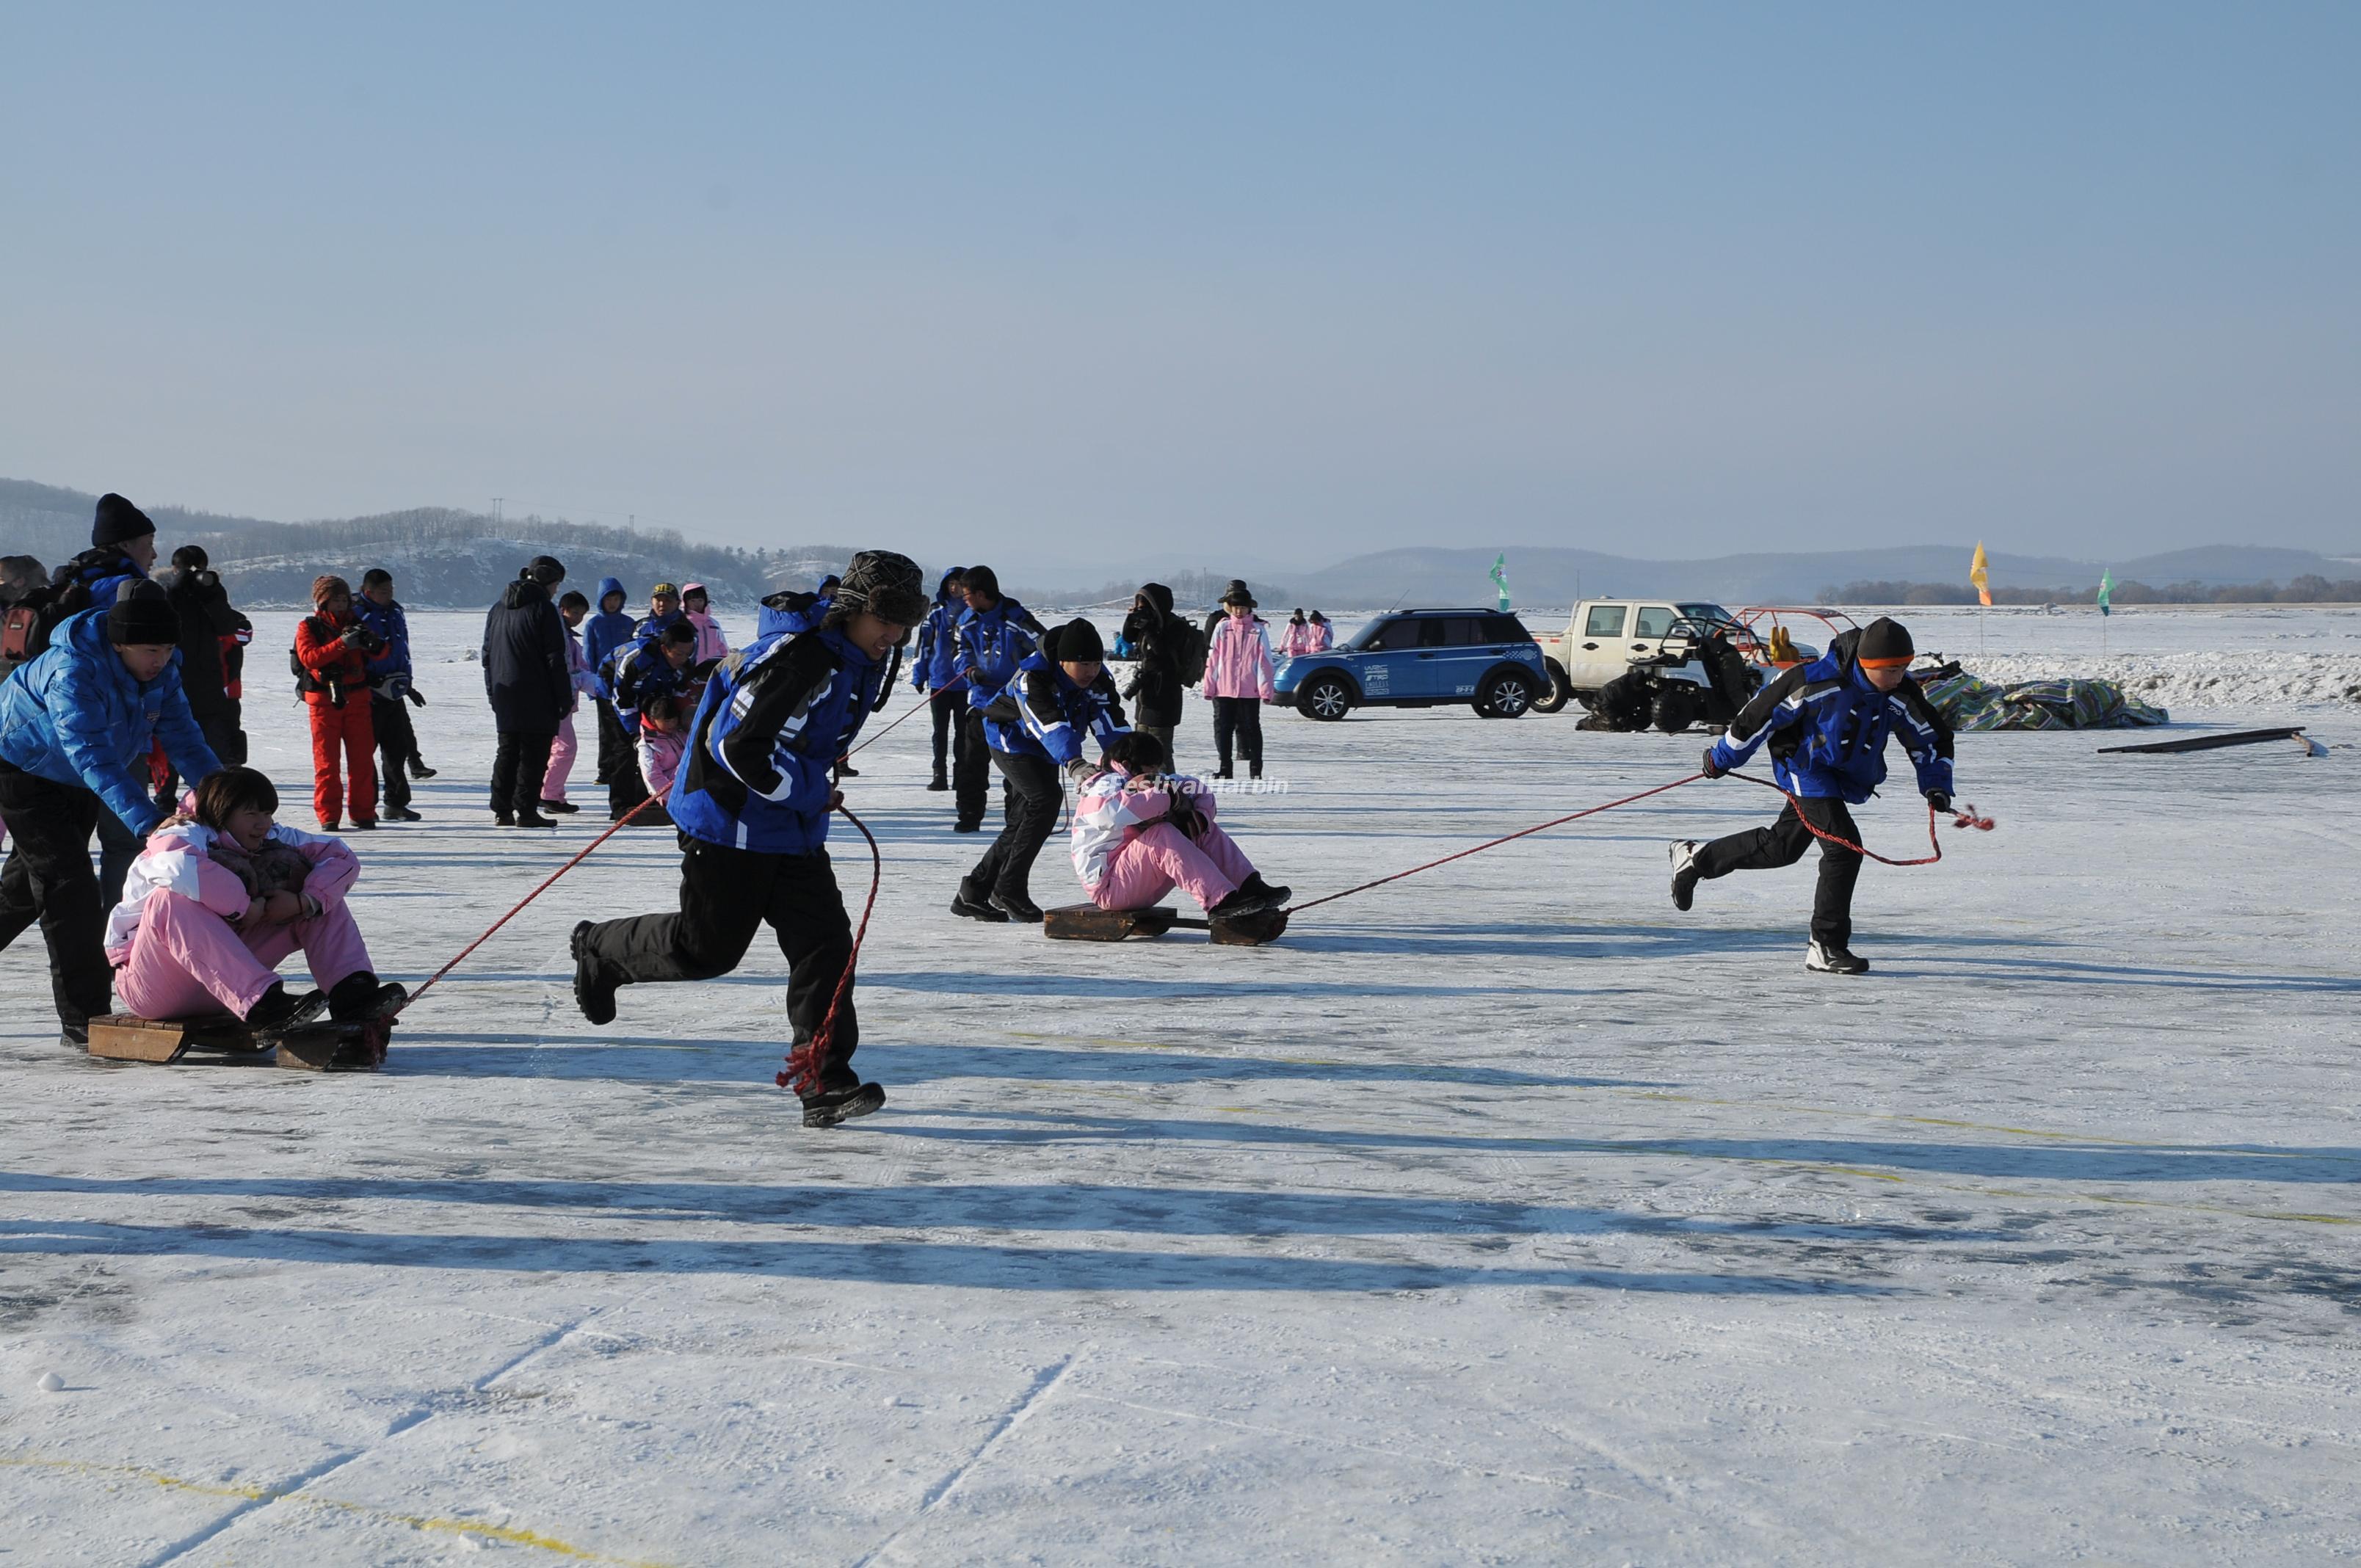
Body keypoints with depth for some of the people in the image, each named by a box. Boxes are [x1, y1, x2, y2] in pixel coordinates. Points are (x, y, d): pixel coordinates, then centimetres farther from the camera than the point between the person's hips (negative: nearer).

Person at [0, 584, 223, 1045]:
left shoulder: (161, 670, -14)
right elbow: (93, 758, -47)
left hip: (78, 783, 7)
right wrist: (148, 821, -57)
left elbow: (180, 733, -13)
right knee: (69, 885, -15)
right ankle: (83, 1017, -14)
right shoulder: (72, 673, -37)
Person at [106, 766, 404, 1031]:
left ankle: (351, 993, -25)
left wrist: (304, 902, -19)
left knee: (318, 893, -2)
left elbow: (341, 857, -2)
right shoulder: (184, 836, -16)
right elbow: (181, 867, -42)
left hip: (224, 976, 6)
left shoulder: (272, 839, 3)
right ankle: (262, 1004, -50)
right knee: (172, 899, -38)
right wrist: (244, 907, -31)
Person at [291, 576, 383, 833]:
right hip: (324, 698, -3)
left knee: (362, 757, 1)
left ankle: (363, 812, 8)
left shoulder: (355, 623, 11)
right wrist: (342, 644, -26)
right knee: (326, 759, -1)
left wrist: (373, 643, -17)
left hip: (357, 697, 3)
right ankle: (328, 815, 2)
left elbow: (379, 654, 7)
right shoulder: (309, 627, 1)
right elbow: (309, 657, -16)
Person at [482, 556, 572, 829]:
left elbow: (488, 654, 18)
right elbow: (555, 659, -12)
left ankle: (502, 809, 12)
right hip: (537, 700, -7)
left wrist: (493, 693, 22)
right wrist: (564, 698, -8)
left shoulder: (497, 610, 14)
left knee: (507, 753, 13)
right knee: (534, 755, -3)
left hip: (505, 698, 7)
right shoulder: (543, 609, -10)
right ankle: (526, 811, -6)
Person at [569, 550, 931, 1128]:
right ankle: (599, 951, 30)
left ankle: (826, 1084, -3)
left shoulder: (860, 663, 8)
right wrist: (813, 794, -17)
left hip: (793, 827, 9)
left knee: (824, 942, -3)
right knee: (707, 947, 4)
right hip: (730, 824, -9)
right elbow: (741, 747, -27)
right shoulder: (801, 659, -25)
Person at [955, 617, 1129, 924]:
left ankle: (974, 891, 17)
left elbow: (1111, 724, -24)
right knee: (1046, 798, -25)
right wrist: (1074, 763, -65)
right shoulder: (1032, 678, -35)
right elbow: (1050, 725, -49)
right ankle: (1009, 890, -18)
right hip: (1012, 740, -7)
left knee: (1024, 820, 6)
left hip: (1048, 752, 7)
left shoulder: (1098, 680, -16)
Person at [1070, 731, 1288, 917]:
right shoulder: (1103, 787, -13)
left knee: (1206, 832, 0)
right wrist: (1166, 798, -32)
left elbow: (1200, 792, 17)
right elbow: (1109, 814, -38)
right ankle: (1219, 901, -40)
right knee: (1162, 835, -30)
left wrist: (1200, 817, -7)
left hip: (1147, 888, 9)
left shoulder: (1154, 782, 12)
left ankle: (1250, 887, -14)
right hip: (1108, 887, -9)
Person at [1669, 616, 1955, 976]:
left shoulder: (1902, 694, -13)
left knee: (1783, 846, 16)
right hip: (1807, 767, -7)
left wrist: (1936, 785, -12)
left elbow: (1933, 737, 1)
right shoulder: (1818, 681, -28)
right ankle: (1826, 948, -11)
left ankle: (1696, 858, 35)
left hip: (1849, 778, 7)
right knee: (1844, 846, -19)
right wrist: (1723, 757, -7)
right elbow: (1763, 710, -17)